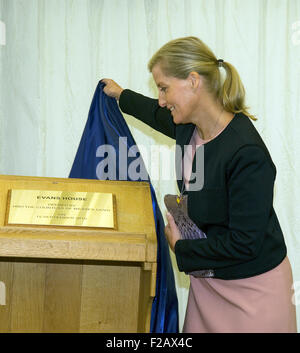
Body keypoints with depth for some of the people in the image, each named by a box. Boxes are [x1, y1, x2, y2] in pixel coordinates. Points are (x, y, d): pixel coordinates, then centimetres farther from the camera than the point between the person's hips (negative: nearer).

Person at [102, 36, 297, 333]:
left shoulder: (248, 154, -27)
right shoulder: (188, 127, -2)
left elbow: (244, 243, -25)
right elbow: (158, 114, 25)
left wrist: (181, 248, -12)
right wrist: (122, 96, 43)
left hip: (252, 288, -7)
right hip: (206, 281, 7)